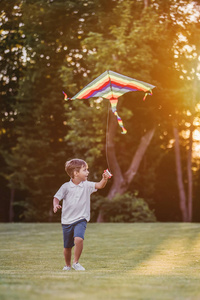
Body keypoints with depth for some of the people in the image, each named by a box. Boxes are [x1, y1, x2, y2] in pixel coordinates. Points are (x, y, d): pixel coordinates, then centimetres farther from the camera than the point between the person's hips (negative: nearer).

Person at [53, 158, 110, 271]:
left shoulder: (86, 185, -1)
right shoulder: (66, 187, -6)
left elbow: (99, 185, -11)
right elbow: (57, 197, -5)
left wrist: (105, 179, -31)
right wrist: (56, 205, -26)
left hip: (81, 219, 0)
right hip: (67, 220, 0)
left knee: (79, 239, -26)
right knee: (67, 247, 11)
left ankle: (76, 262, -8)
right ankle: (68, 265, 37)